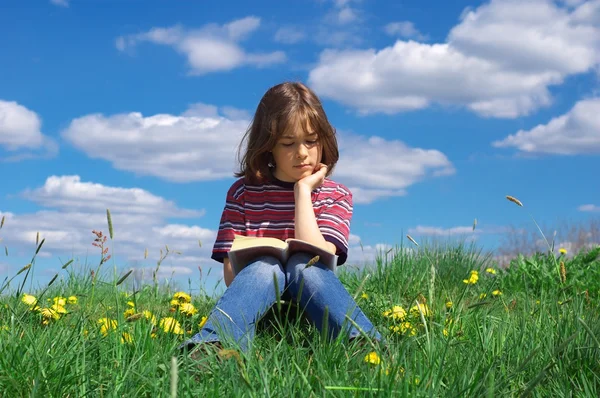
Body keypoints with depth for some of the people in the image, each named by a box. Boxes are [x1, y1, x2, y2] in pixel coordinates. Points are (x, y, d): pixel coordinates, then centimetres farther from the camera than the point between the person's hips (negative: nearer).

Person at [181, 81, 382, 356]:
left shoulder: (336, 196, 9)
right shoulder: (243, 192, 8)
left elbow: (314, 256, -10)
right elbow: (231, 274, 1)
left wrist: (303, 190, -4)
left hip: (311, 306, 0)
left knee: (302, 265, -30)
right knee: (264, 267, -31)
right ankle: (210, 349, -57)